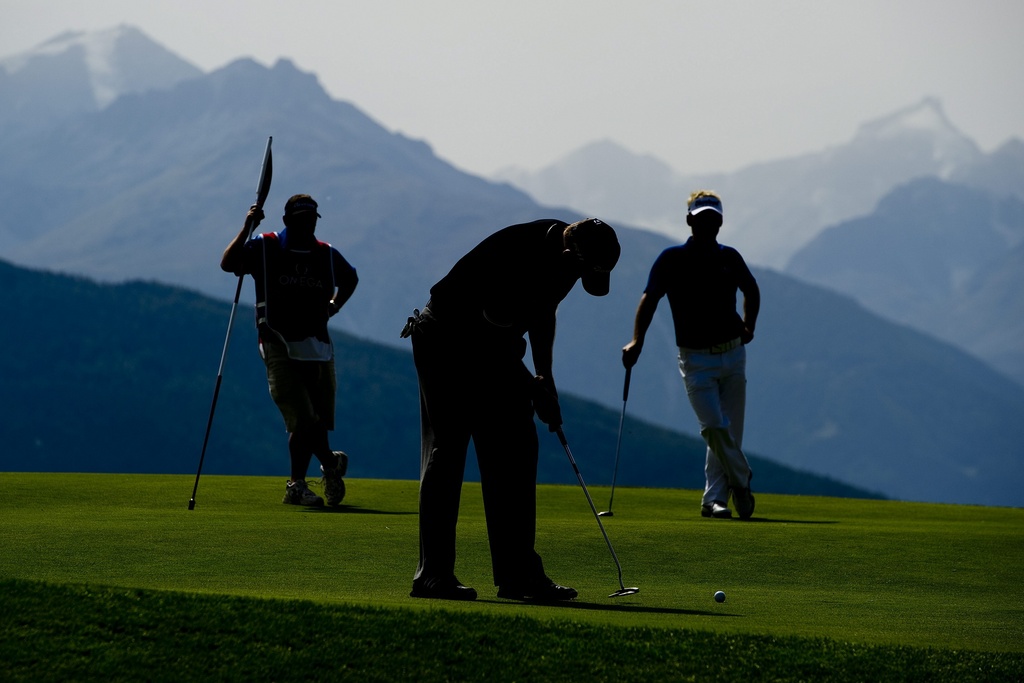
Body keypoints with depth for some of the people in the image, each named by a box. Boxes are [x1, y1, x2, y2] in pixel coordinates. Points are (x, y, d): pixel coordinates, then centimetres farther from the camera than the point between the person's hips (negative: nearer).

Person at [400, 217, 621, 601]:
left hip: (492, 348, 8)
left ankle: (518, 573, 4)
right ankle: (433, 575, -8)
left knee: (515, 452, 3)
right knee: (446, 451, -10)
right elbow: (494, 325, -25)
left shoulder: (564, 256, -4)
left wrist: (543, 375, 8)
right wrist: (533, 385, -19)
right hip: (445, 342, -8)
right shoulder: (517, 252, -31)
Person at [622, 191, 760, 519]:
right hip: (696, 358, -4)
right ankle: (741, 480, 5)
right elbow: (650, 298, -13)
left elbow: (751, 290, 24)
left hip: (733, 353, 4)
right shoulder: (672, 259, -5)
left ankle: (714, 498, 14)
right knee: (714, 427, -17)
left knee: (730, 430, 3)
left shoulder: (729, 257, 6)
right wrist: (637, 340, -27)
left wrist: (749, 325, 11)